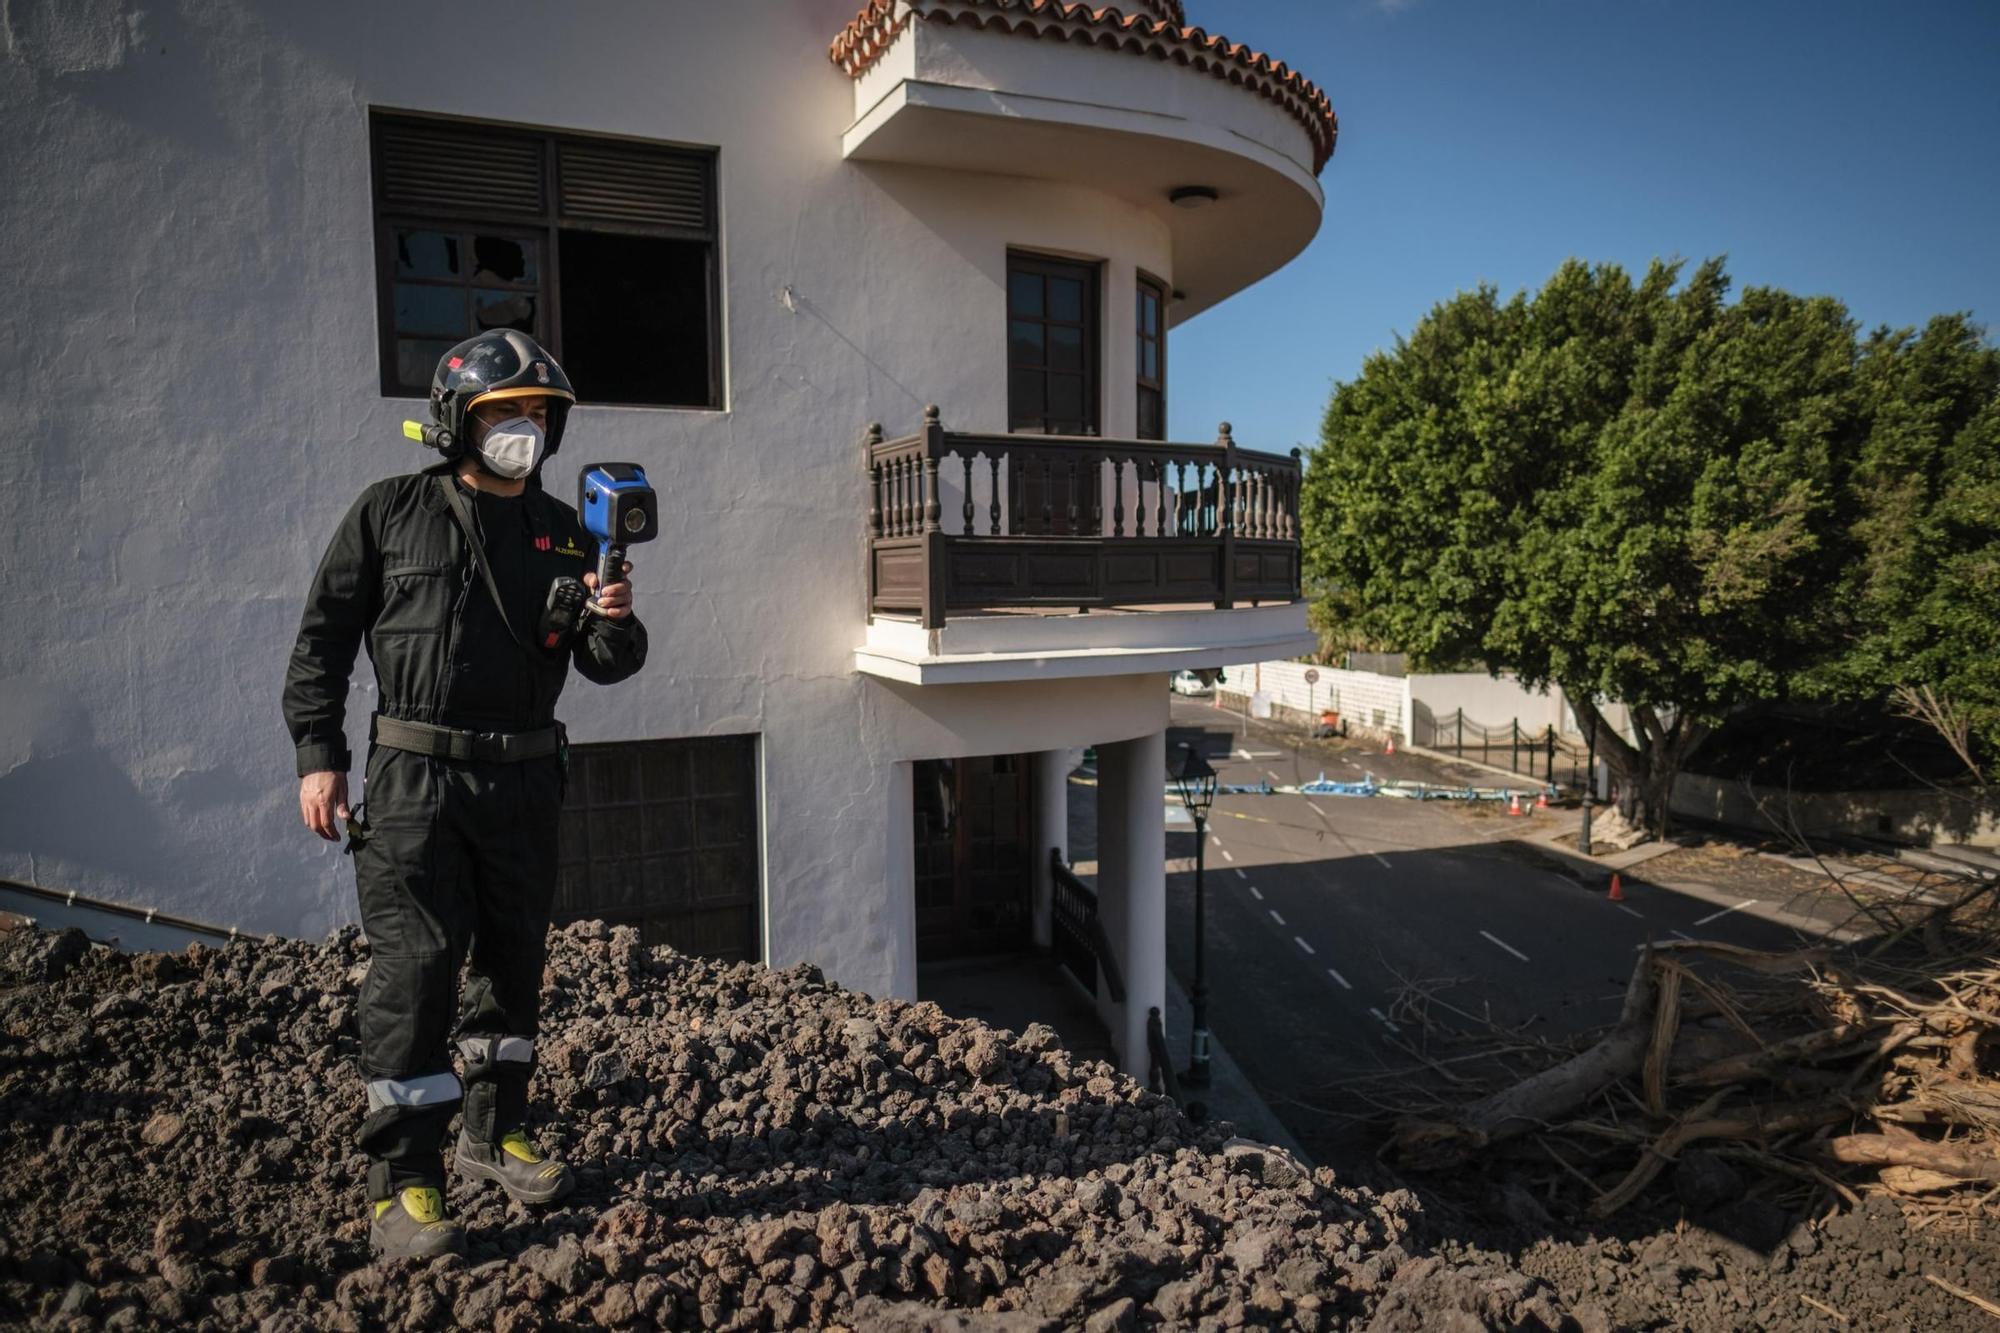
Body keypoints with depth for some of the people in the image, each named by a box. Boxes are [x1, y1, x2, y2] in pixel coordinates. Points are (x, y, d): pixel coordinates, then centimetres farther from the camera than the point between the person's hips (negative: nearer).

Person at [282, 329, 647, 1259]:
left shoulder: (563, 532, 9)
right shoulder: (391, 513, 1)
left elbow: (606, 666, 8)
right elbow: (324, 636, 2)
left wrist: (617, 622, -14)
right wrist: (318, 755, -4)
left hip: (524, 779, 4)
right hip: (416, 774, -4)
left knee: (513, 961, 13)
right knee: (416, 964, -7)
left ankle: (493, 1136, 31)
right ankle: (401, 1183, 4)